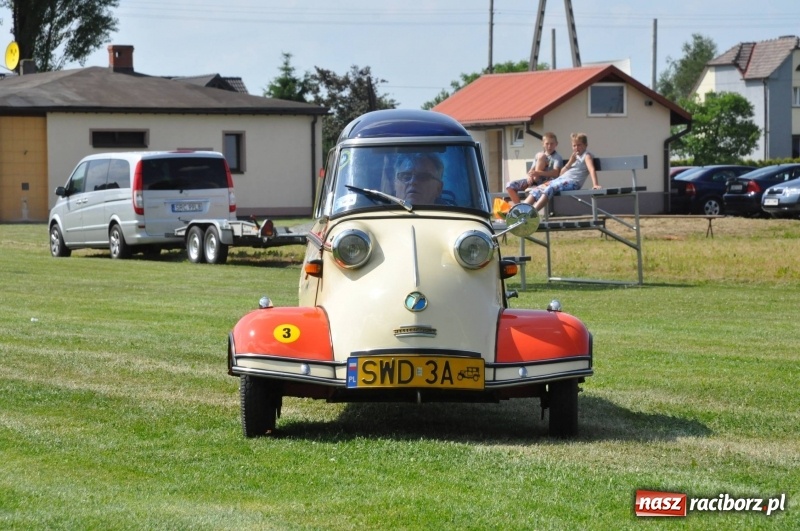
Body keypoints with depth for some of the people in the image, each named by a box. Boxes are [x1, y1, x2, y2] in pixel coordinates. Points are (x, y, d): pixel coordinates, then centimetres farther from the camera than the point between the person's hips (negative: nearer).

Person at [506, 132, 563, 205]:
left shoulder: (557, 157, -1)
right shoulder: (538, 155, 18)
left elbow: (555, 173, -17)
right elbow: (532, 169, 14)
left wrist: (539, 173, -30)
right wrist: (529, 176, -12)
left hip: (545, 182, -6)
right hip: (533, 181, 6)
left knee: (541, 156, -19)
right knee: (510, 186, -12)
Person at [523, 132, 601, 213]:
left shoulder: (586, 156, 4)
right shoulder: (574, 156, 27)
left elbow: (592, 169, -15)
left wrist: (595, 185, -29)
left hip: (572, 182, -8)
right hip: (561, 179, 8)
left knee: (550, 188, -33)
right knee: (538, 189, -10)